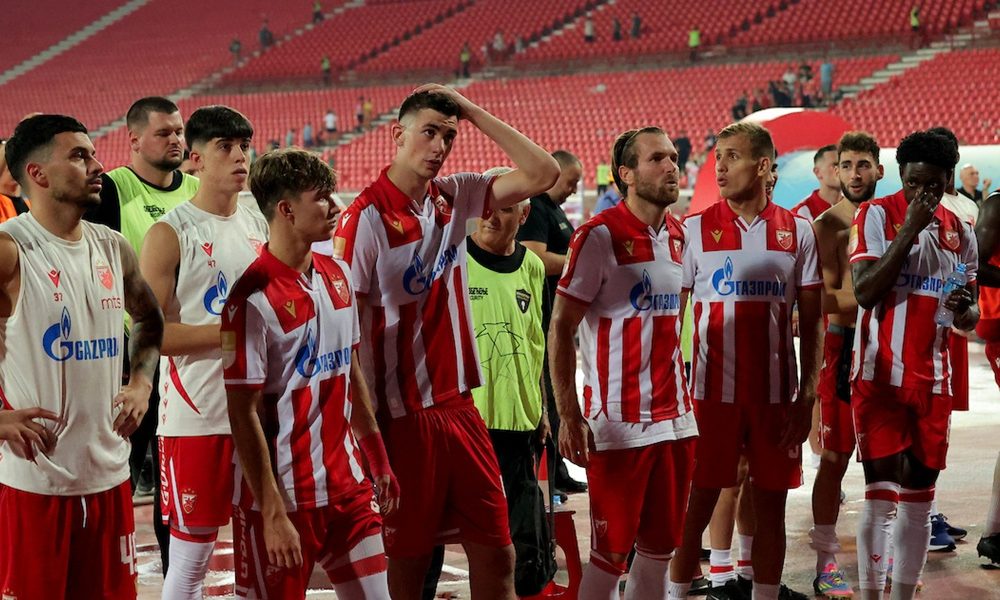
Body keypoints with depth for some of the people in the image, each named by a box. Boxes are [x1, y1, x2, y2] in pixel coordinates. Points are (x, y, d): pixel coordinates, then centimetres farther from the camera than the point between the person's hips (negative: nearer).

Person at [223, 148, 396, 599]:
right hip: (283, 495, -7)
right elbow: (243, 415, -16)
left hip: (347, 485, 7)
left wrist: (379, 460, 18)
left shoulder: (338, 276, 6)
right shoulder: (254, 299, -16)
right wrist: (273, 514, -16)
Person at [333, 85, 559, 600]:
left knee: (496, 554, 9)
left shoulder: (454, 198, 6)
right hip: (403, 416, -6)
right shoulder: (366, 216, -12)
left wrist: (473, 112, -1)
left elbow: (543, 174, 2)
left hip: (460, 407, 6)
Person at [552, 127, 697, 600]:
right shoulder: (600, 236, -11)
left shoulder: (676, 235, 10)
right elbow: (560, 328, -11)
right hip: (619, 425, -6)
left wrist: (683, 403, 14)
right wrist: (569, 416, -17)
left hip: (675, 419, 6)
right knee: (611, 554, 1)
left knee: (659, 548, 11)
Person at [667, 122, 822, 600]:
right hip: (712, 390, -2)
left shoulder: (797, 232, 4)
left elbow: (810, 323, 7)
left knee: (771, 506, 8)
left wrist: (808, 395, 0)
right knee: (698, 503, 2)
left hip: (776, 393, 2)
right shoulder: (696, 229, 0)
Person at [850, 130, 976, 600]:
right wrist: (910, 229, -19)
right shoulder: (877, 215, -6)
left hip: (933, 381, 5)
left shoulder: (960, 231, 9)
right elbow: (865, 292, -17)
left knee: (919, 499, 8)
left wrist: (964, 310, -9)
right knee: (881, 494, -5)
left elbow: (970, 314, 15)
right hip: (880, 377, -5)